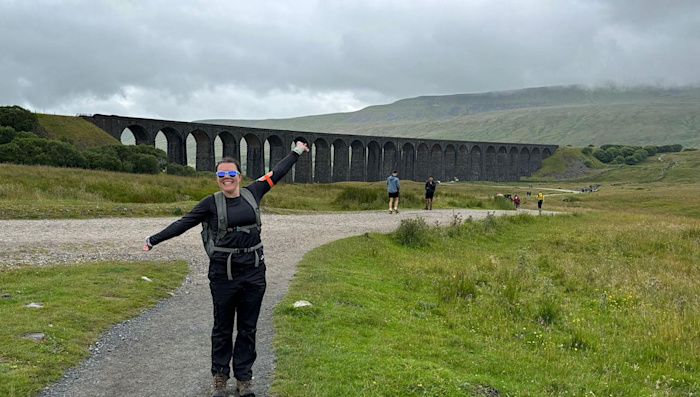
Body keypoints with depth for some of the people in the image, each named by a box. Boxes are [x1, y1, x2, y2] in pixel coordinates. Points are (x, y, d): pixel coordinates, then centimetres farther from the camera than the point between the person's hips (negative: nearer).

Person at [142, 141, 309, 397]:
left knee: (248, 328, 10)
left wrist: (297, 152, 27)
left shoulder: (252, 193, 6)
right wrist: (154, 240, 0)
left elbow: (276, 173, 17)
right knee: (223, 328, 9)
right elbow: (183, 223, 1)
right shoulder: (211, 203, -1)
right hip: (223, 272, -2)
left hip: (253, 270, 2)